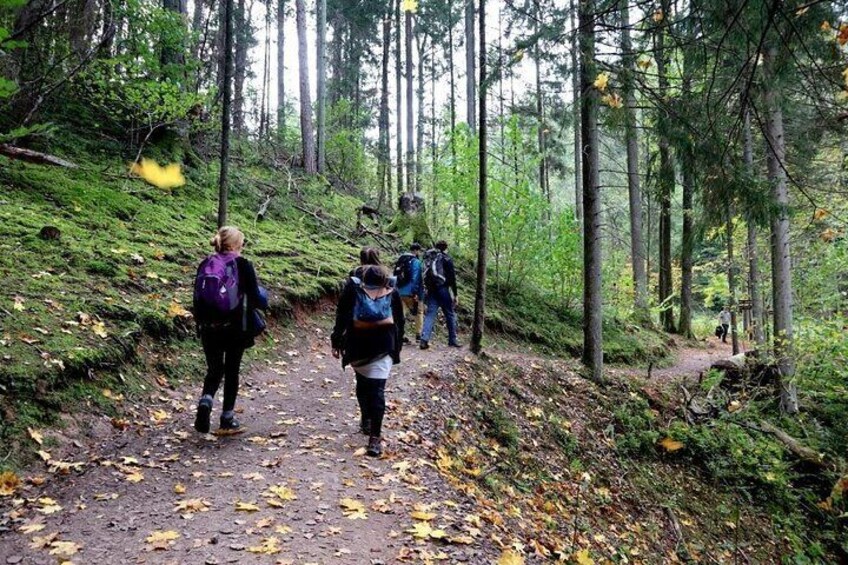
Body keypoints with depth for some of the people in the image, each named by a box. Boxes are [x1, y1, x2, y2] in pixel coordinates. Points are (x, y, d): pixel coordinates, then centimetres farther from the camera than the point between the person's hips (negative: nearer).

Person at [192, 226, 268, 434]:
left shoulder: (205, 265, 3)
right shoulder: (243, 265, -11)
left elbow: (198, 297, 6)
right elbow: (255, 298, -12)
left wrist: (201, 322, 16)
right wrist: (263, 296, 11)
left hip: (209, 329, 3)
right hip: (236, 328, -3)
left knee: (214, 369, 17)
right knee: (232, 370, 10)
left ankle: (206, 401, -10)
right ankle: (227, 418, 16)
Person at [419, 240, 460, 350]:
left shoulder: (428, 258, 16)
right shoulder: (446, 258, -1)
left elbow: (424, 276, 15)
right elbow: (452, 277, -6)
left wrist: (425, 290, 18)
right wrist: (455, 294, -4)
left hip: (431, 290, 5)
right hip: (443, 288, -5)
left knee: (430, 314, 2)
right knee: (450, 314, 7)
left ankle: (424, 340, -12)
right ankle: (452, 340, 12)